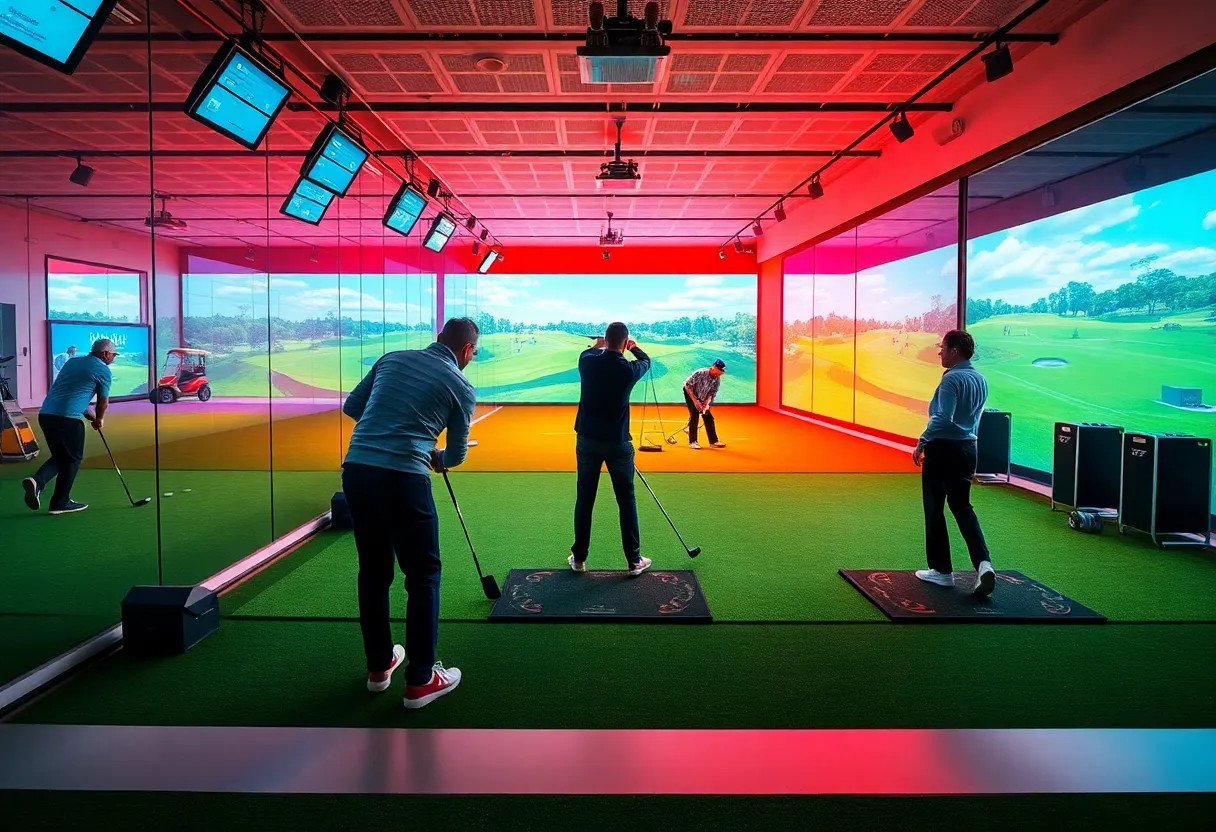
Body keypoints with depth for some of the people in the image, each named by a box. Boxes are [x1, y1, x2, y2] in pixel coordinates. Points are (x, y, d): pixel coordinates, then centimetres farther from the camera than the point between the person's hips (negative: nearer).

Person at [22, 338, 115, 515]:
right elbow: (103, 402, 7)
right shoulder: (103, 370, -1)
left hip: (45, 413, 7)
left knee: (60, 456, 20)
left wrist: (88, 414, 28)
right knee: (72, 459, 7)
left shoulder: (72, 362, 20)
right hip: (68, 418, -7)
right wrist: (99, 419, 25)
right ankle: (60, 502, 12)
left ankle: (37, 481, -3)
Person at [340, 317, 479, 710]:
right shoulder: (461, 386, 6)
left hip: (356, 469, 5)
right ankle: (420, 680, 13)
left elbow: (351, 406, 19)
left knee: (373, 570, 17)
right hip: (403, 478, -5)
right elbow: (456, 454, 14)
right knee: (423, 575, 7)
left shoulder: (393, 358, 15)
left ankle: (379, 665, 30)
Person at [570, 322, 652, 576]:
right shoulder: (629, 369, -12)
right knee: (626, 500, 8)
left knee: (584, 498, 12)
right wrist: (634, 348, 35)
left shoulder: (588, 362, -7)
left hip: (587, 440, 2)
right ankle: (634, 560, 14)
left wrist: (599, 345, 41)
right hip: (617, 442, -2)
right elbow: (646, 361, 13)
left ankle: (579, 558, 19)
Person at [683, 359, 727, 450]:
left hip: (702, 397, 6)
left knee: (708, 417, 2)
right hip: (690, 393, -6)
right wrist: (695, 401, -27)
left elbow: (712, 393, -5)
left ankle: (713, 441, 10)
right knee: (694, 414, -18)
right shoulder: (700, 373, -33)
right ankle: (692, 442, -12)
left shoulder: (717, 379, -14)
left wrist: (707, 403, -23)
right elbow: (687, 385, -26)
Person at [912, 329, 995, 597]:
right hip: (968, 449, 8)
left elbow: (943, 418, -25)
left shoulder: (952, 379, -16)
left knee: (934, 509, 5)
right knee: (962, 506, 17)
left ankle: (942, 571, 13)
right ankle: (983, 563, 0)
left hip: (942, 449, -8)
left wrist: (921, 443, -16)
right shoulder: (980, 380, 10)